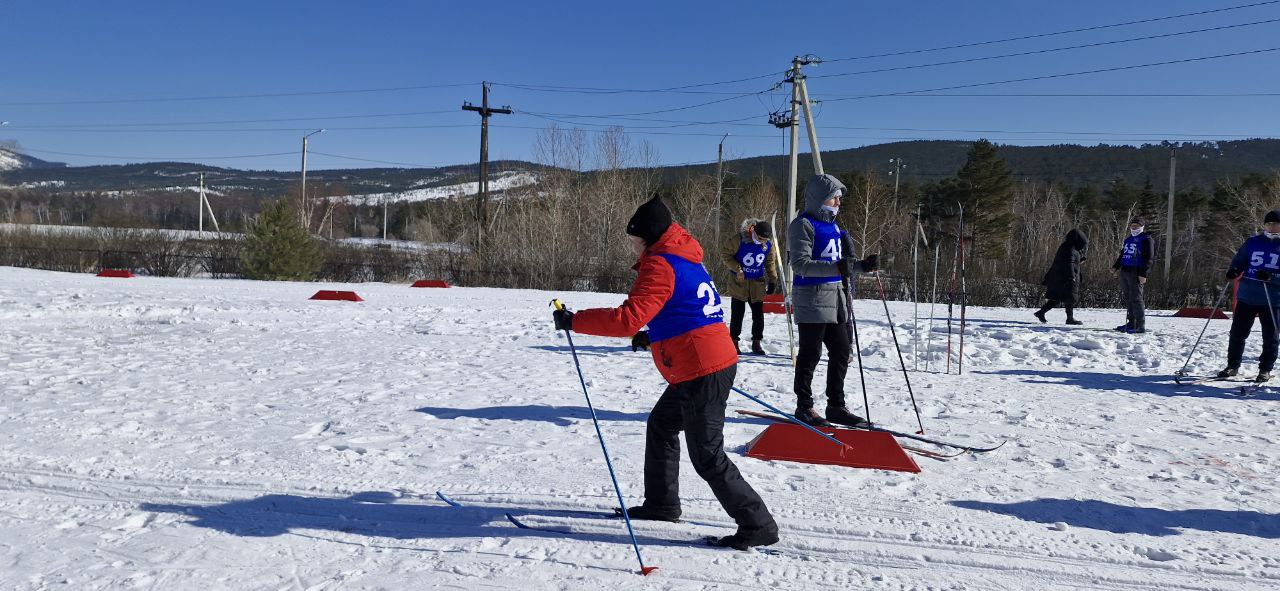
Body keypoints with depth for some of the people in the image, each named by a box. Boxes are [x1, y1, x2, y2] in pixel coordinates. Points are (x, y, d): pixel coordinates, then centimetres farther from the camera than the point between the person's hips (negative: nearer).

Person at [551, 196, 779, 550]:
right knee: (661, 425, 24)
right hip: (715, 361, 10)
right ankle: (661, 503, 35)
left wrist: (574, 321, -17)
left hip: (702, 374, -10)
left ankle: (757, 525, 4)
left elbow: (628, 318, -24)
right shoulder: (686, 259, 16)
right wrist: (652, 336, 23)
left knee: (707, 457, -2)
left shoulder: (659, 266, -14)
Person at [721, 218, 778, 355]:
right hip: (739, 282, -3)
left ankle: (756, 343, 14)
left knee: (758, 314, 3)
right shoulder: (739, 240, -16)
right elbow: (725, 253, -7)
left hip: (757, 283, 3)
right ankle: (734, 342, 12)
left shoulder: (768, 245, -3)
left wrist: (773, 280, 5)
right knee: (737, 314, 2)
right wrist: (737, 268, -16)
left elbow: (770, 263, 12)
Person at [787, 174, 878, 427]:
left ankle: (836, 406, 18)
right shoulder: (803, 225, -9)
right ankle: (804, 407, 8)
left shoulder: (833, 226, 17)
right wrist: (836, 268, -32)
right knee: (810, 353, -3)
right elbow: (800, 264, -20)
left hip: (834, 296, 9)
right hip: (812, 297, -9)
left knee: (842, 351, 9)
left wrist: (860, 266, 7)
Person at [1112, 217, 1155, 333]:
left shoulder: (1146, 239, -2)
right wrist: (1116, 266, 13)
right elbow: (1122, 254, 28)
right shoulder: (1129, 239, 21)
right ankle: (1131, 323, 17)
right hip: (1124, 271, 8)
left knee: (1135, 299, -10)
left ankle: (1140, 326, -8)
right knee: (1128, 299, 10)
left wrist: (1143, 274, -17)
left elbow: (1149, 258, -9)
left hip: (1136, 273, -8)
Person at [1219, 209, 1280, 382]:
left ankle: (1265, 370, 19)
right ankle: (1233, 366, 17)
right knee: (1237, 332, 5)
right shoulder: (1252, 243, 6)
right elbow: (1239, 261, 11)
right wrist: (1233, 271, -11)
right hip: (1247, 297, 2)